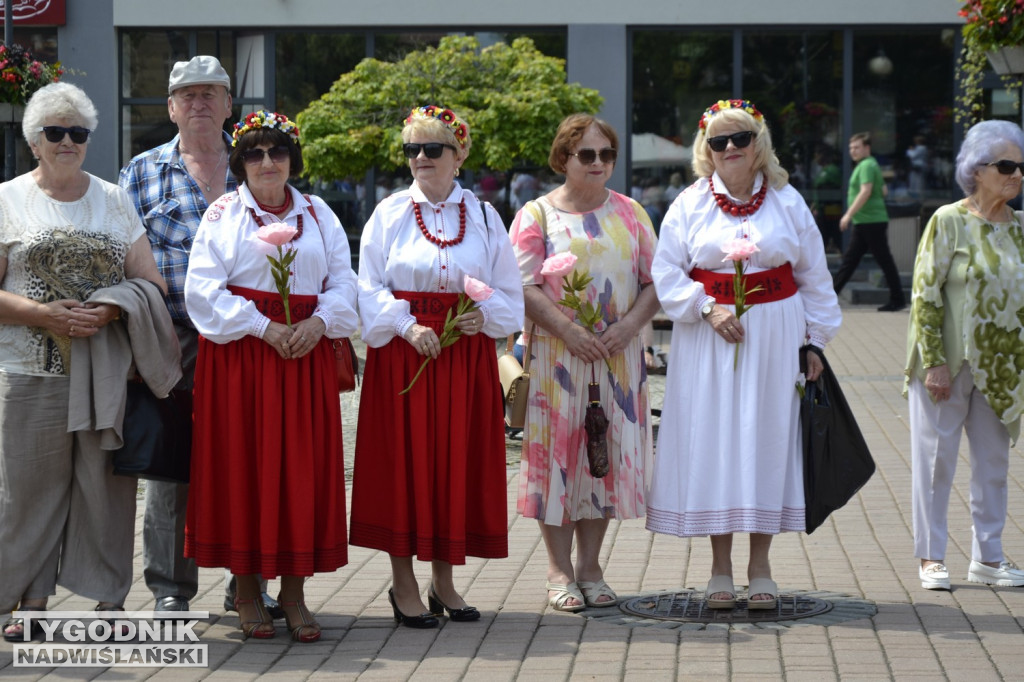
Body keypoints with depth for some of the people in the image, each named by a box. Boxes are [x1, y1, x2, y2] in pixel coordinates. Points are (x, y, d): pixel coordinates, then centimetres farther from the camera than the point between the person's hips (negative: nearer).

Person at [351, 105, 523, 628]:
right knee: (404, 461, -3)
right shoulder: (390, 214, 3)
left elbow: (508, 291, 7)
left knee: (458, 461, 4)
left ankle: (444, 581, 15)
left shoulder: (483, 216, 8)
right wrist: (407, 326, -15)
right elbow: (370, 287, -2)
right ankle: (403, 583, 6)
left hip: (468, 353, 2)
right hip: (402, 353, -2)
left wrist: (483, 315, -12)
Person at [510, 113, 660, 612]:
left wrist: (628, 326, -10)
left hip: (618, 357, 3)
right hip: (555, 356, -3)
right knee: (558, 453, -2)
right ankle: (559, 570, 7)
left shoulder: (629, 213, 10)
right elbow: (526, 286, -7)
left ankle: (590, 566, 14)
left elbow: (655, 281, 7)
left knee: (606, 454, 5)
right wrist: (569, 331, -18)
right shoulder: (537, 215, 1)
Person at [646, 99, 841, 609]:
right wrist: (708, 308, -13)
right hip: (708, 339, 0)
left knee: (768, 439, 1)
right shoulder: (691, 204, 3)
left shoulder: (786, 201, 6)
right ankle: (720, 568, 9)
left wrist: (814, 341, 5)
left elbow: (814, 276, 9)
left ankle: (760, 567, 11)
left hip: (775, 336, 0)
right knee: (712, 440, 0)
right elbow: (666, 272, 0)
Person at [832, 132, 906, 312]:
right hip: (863, 223, 10)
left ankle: (897, 299, 0)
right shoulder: (871, 164, 17)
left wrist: (849, 214, -25)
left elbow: (865, 192, -24)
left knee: (884, 260, -4)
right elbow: (883, 191, 24)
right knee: (849, 259, 10)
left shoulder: (867, 166, -13)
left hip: (871, 222, -10)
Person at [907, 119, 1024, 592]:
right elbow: (925, 295, -12)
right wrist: (934, 362, -17)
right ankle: (931, 557, 11)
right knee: (937, 456, 1)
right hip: (950, 362, -5)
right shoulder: (949, 222, -10)